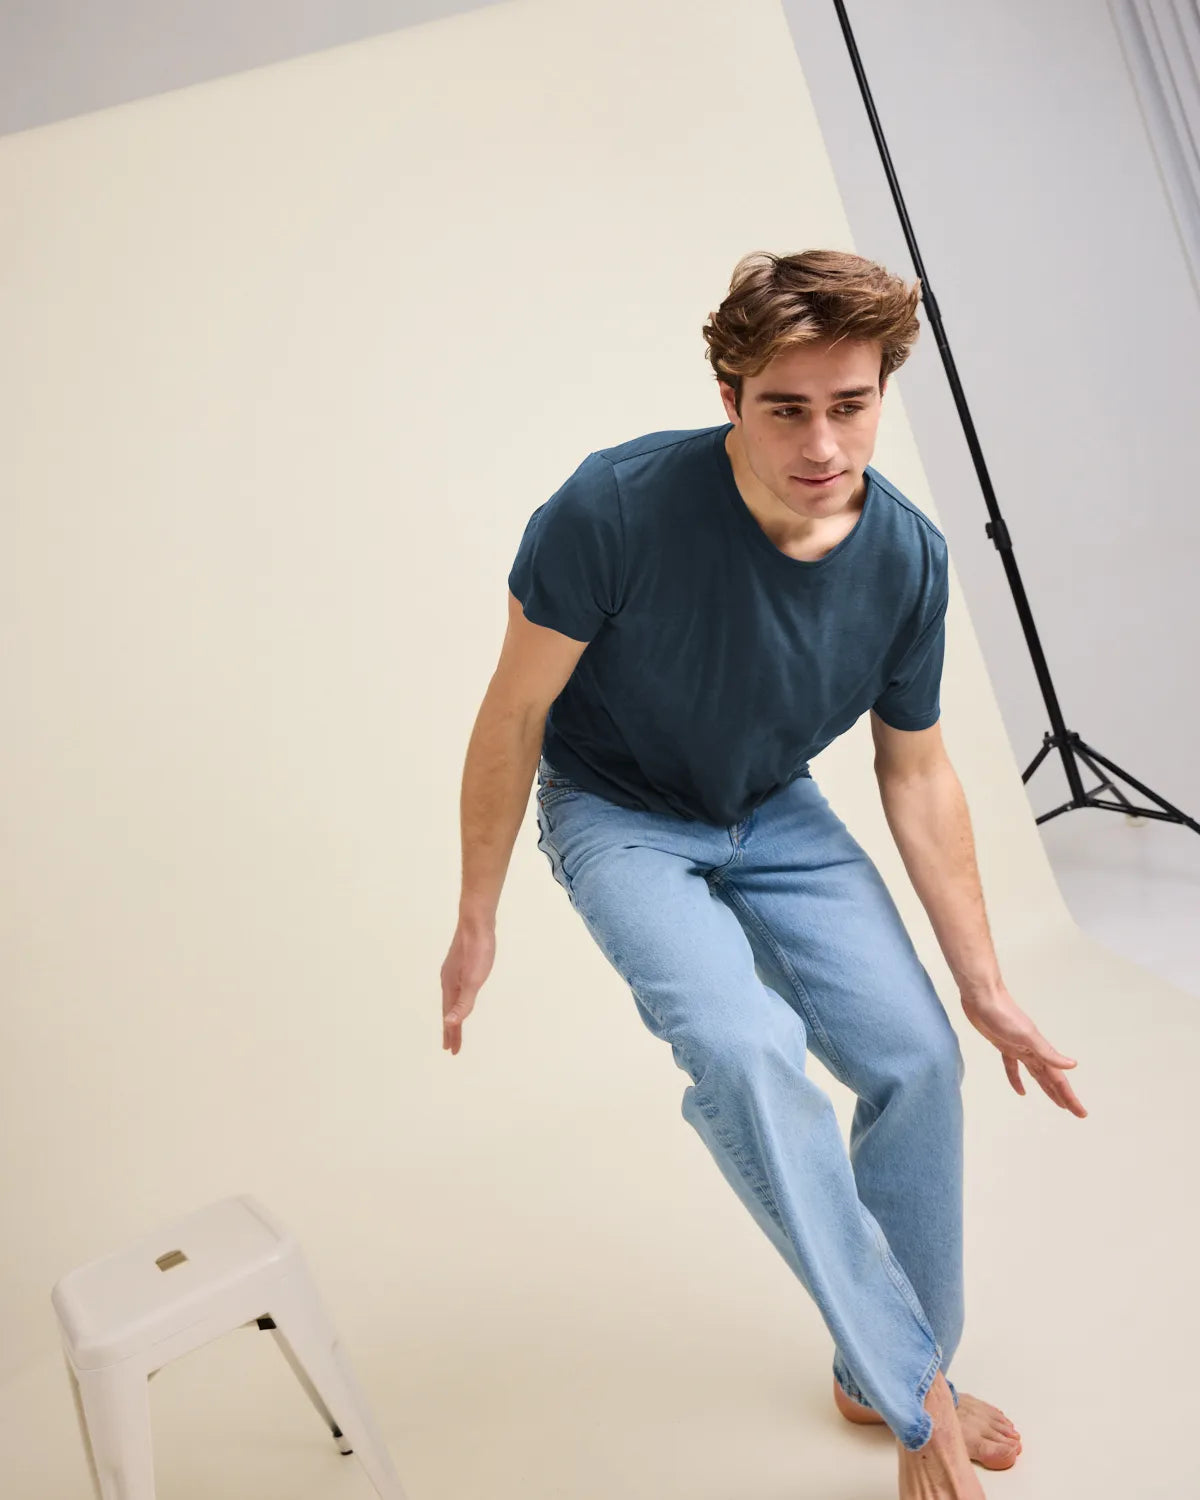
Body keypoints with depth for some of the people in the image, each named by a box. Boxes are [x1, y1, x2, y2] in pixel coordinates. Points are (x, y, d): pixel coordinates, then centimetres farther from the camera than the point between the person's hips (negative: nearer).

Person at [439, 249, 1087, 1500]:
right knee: (745, 1048, -29)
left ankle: (886, 1375, 21)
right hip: (617, 817, -4)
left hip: (775, 817, 4)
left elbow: (917, 775, -4)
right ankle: (915, 1398, -7)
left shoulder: (908, 555, -17)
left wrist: (985, 986, -1)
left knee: (916, 1059, -5)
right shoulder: (617, 507, -31)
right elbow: (515, 712, -18)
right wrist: (477, 919, -10)